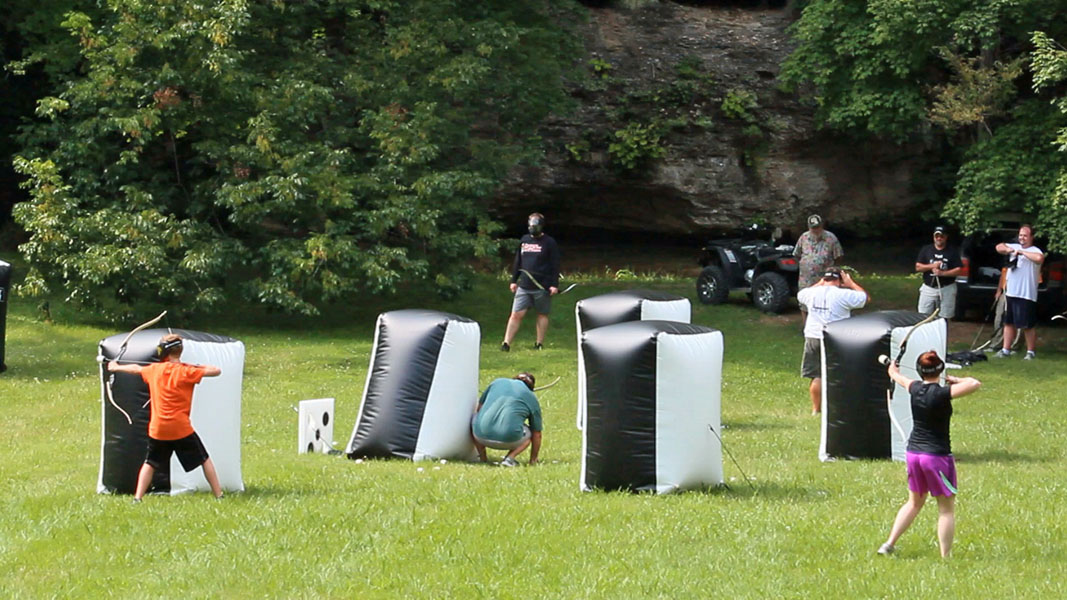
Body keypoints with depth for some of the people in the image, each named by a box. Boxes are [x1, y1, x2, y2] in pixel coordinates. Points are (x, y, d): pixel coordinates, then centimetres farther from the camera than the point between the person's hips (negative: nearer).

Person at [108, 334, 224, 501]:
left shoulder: (154, 370, 4)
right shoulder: (186, 372, -10)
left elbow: (136, 369, 24)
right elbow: (216, 371, -14)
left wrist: (117, 367, 44)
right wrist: (198, 367, 4)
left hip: (158, 429, 3)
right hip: (181, 428, -3)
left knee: (150, 464, 16)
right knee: (204, 460, 9)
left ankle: (137, 497, 5)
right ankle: (219, 495, 6)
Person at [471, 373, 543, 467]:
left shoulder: (497, 382, 20)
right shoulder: (532, 399, 16)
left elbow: (478, 408, 28)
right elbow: (537, 435, 21)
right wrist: (533, 460, 35)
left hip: (482, 436, 2)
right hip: (508, 440, -2)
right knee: (528, 433, 31)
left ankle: (482, 457, 20)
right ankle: (509, 458, 5)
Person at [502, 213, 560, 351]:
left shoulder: (549, 242, -1)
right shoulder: (524, 240, 13)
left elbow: (555, 265, -3)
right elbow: (517, 262, 20)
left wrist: (555, 285, -9)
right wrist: (514, 280, 16)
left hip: (542, 287, -3)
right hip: (524, 286, 3)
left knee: (542, 314, 7)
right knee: (516, 314, -3)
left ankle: (539, 344, 16)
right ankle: (506, 343, -4)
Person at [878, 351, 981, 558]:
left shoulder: (916, 388, 1)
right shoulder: (941, 393, -18)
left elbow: (902, 379, 25)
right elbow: (975, 384, -27)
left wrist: (893, 371, 48)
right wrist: (956, 380, -7)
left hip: (913, 453, 7)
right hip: (937, 456, -7)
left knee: (914, 502, 24)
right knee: (947, 509, 4)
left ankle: (889, 544, 25)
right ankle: (946, 557, 4)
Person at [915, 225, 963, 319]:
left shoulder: (953, 251, 2)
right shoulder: (926, 249, 8)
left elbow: (959, 270, -3)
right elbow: (918, 267, 4)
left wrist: (942, 273, -16)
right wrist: (932, 266, -13)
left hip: (946, 290, -2)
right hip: (928, 289, 2)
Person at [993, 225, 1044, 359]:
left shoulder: (1034, 251, -8)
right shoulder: (1014, 247, 14)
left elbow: (1039, 258, -30)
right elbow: (999, 247, 22)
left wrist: (1021, 252, -21)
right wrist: (1007, 249, -1)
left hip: (1026, 295, -7)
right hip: (1011, 293, 7)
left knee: (1027, 325, -3)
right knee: (1009, 323, 11)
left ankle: (1030, 352, 6)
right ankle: (1005, 350, 18)